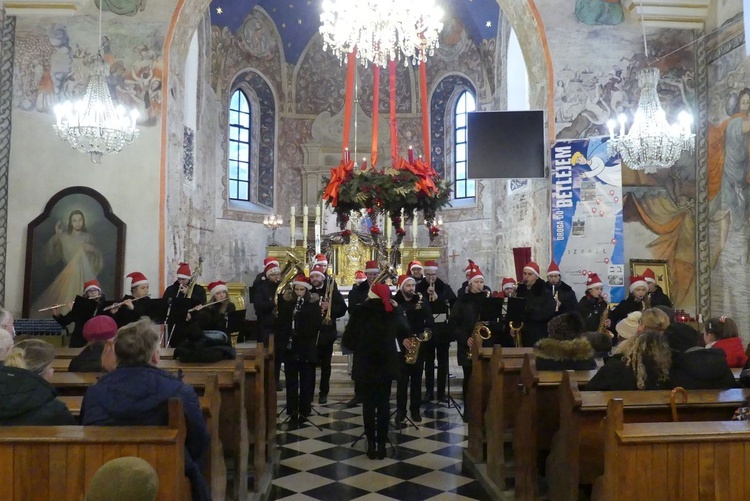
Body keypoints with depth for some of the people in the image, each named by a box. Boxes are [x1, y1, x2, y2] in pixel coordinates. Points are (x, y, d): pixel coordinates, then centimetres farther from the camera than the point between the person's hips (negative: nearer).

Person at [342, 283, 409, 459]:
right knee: (384, 403, 9)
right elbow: (405, 332, 6)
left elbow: (347, 339, -9)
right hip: (387, 363, 2)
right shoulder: (393, 310, -3)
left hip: (365, 363, -2)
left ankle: (371, 444, 8)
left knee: (368, 403, 6)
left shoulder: (361, 311, -7)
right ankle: (382, 444, 11)